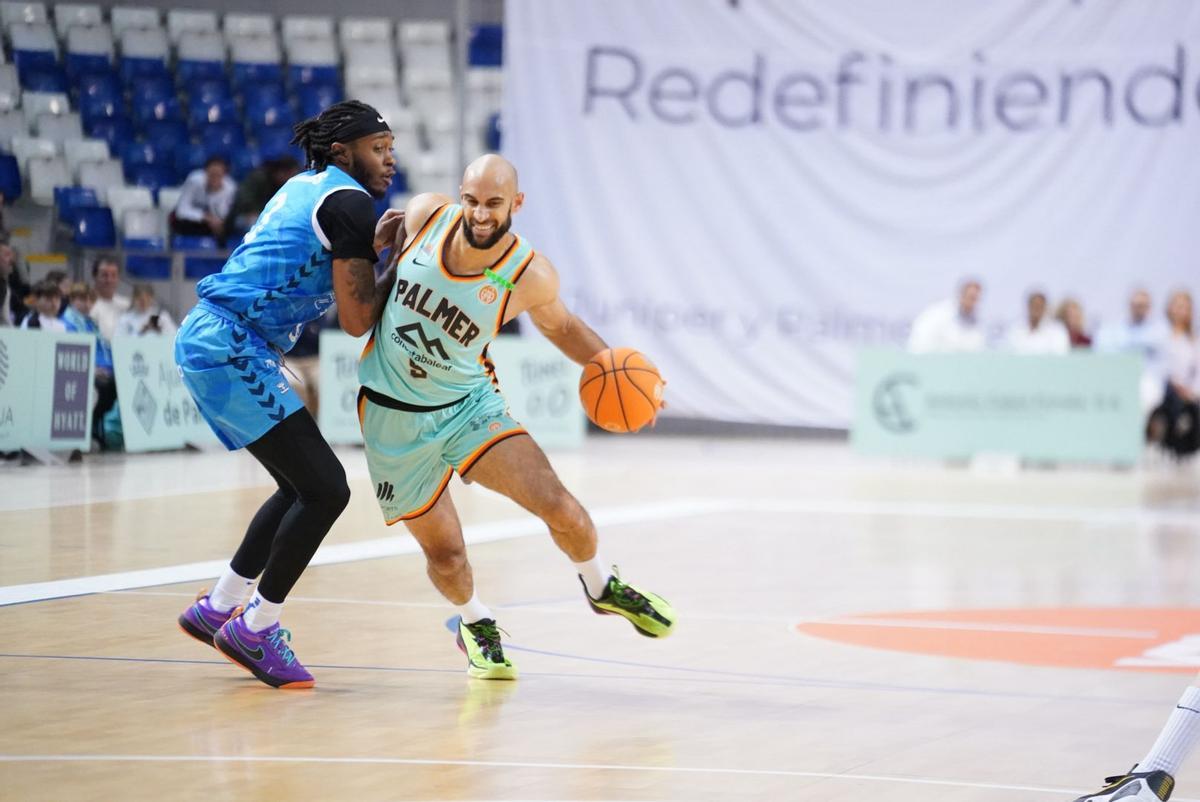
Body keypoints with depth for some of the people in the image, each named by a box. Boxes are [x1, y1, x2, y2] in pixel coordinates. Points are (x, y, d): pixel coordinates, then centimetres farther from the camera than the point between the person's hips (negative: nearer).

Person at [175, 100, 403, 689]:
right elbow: (357, 318, -13)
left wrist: (375, 244, 18)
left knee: (305, 487, 18)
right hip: (232, 350, -10)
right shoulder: (348, 200, -10)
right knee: (326, 489, -10)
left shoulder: (307, 188, 19)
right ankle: (256, 629, -1)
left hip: (208, 341, 10)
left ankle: (218, 607, 24)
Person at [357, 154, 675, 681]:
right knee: (445, 553, -1)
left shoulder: (531, 276, -16)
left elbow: (557, 325, 5)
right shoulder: (425, 215, -14)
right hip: (392, 415, 1)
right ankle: (474, 623, 34)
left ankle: (601, 586, 18)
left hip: (468, 405, 0)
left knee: (560, 508, -15)